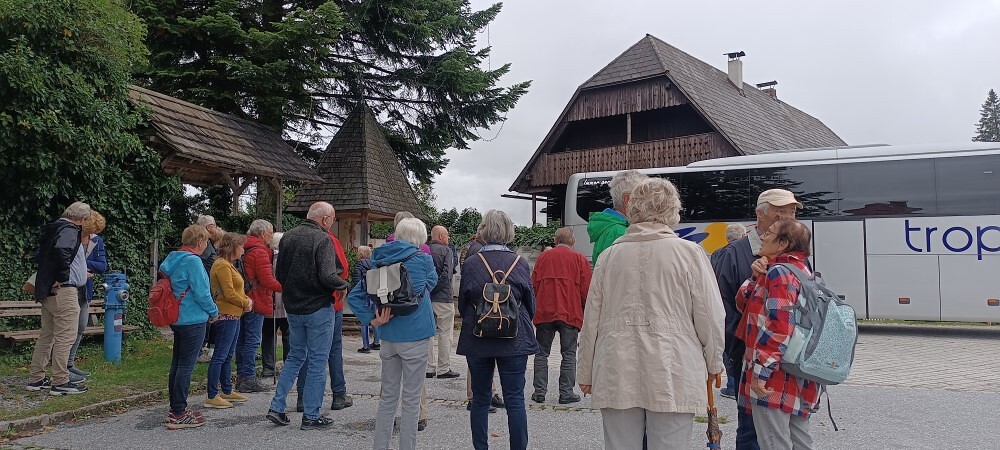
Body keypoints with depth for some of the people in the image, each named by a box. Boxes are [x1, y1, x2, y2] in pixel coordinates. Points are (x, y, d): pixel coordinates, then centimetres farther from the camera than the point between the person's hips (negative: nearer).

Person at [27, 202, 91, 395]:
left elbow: (39, 257, 25)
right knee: (65, 337, -5)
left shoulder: (53, 230, 18)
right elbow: (60, 251, -30)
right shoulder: (69, 230, -12)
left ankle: (36, 379, 22)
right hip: (63, 291, -10)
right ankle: (60, 382, -3)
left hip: (47, 291, 10)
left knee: (46, 336, 16)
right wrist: (63, 276, -20)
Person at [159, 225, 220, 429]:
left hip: (177, 319, 9)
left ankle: (175, 408, 26)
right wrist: (214, 312, -2)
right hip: (193, 320, -9)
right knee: (186, 366, -4)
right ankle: (178, 415, -1)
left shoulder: (173, 259, 10)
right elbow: (201, 293, -19)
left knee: (177, 364, 16)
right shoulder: (193, 261, -18)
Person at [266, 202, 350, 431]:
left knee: (295, 356, 21)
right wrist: (344, 284, -7)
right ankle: (311, 416, 9)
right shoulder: (323, 239, -16)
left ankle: (276, 406, 17)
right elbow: (328, 277, -25)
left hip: (292, 307, 7)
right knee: (317, 361, 4)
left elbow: (278, 274, 11)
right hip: (318, 308, -7)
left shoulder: (288, 236, 6)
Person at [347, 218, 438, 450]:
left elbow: (354, 296, 1)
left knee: (388, 396, 16)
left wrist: (371, 318, -5)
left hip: (388, 337, 5)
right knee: (411, 399, 5)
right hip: (415, 337, -5)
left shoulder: (378, 261, 4)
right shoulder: (422, 259, -10)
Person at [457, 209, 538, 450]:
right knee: (515, 399, 4)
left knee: (480, 399, 12)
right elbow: (530, 304, 4)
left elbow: (462, 305, 4)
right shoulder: (520, 264, -5)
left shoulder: (470, 264, -5)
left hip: (477, 340, 1)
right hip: (514, 340, -1)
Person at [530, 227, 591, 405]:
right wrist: (583, 307, 15)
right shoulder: (580, 259, 2)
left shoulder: (543, 256, 8)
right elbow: (585, 289, -1)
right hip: (570, 313, -2)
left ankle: (539, 392, 10)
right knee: (568, 354, 6)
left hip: (544, 312, 2)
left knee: (541, 353, 10)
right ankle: (566, 393, 5)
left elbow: (533, 284, 8)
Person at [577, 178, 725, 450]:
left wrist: (586, 373, 17)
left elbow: (591, 319, 6)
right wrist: (713, 362, 15)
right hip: (672, 374, -2)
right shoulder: (690, 253, -4)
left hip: (617, 374, 2)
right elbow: (710, 316, -2)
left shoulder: (610, 255, 3)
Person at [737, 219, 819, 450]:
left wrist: (761, 370, -23)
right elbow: (743, 304, 15)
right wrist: (757, 278, 0)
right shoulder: (800, 269, 16)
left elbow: (779, 327, -25)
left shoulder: (779, 272, -15)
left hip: (775, 377, -10)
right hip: (798, 375, 10)